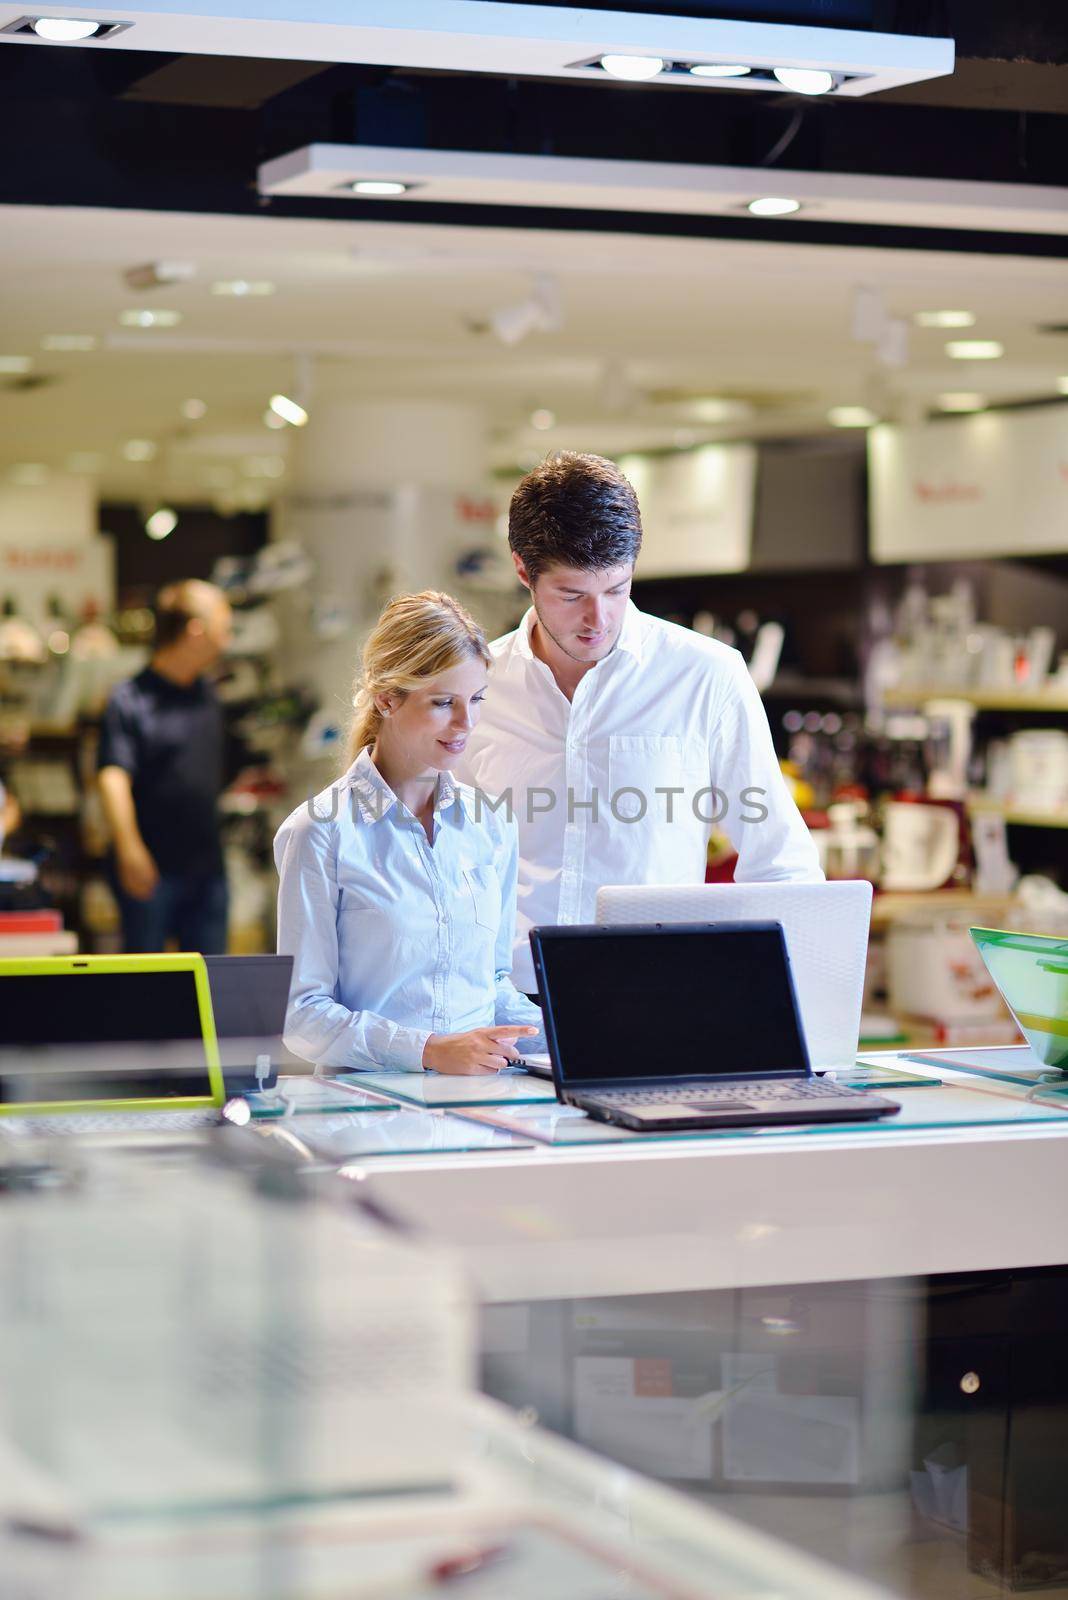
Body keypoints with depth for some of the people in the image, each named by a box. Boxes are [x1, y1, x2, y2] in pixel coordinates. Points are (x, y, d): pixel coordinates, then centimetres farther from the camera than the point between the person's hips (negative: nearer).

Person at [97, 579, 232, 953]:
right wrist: (130, 849, -32)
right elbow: (113, 778, -22)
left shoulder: (208, 695, 12)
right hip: (152, 870, -6)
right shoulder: (131, 699, -11)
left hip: (206, 868, 6)